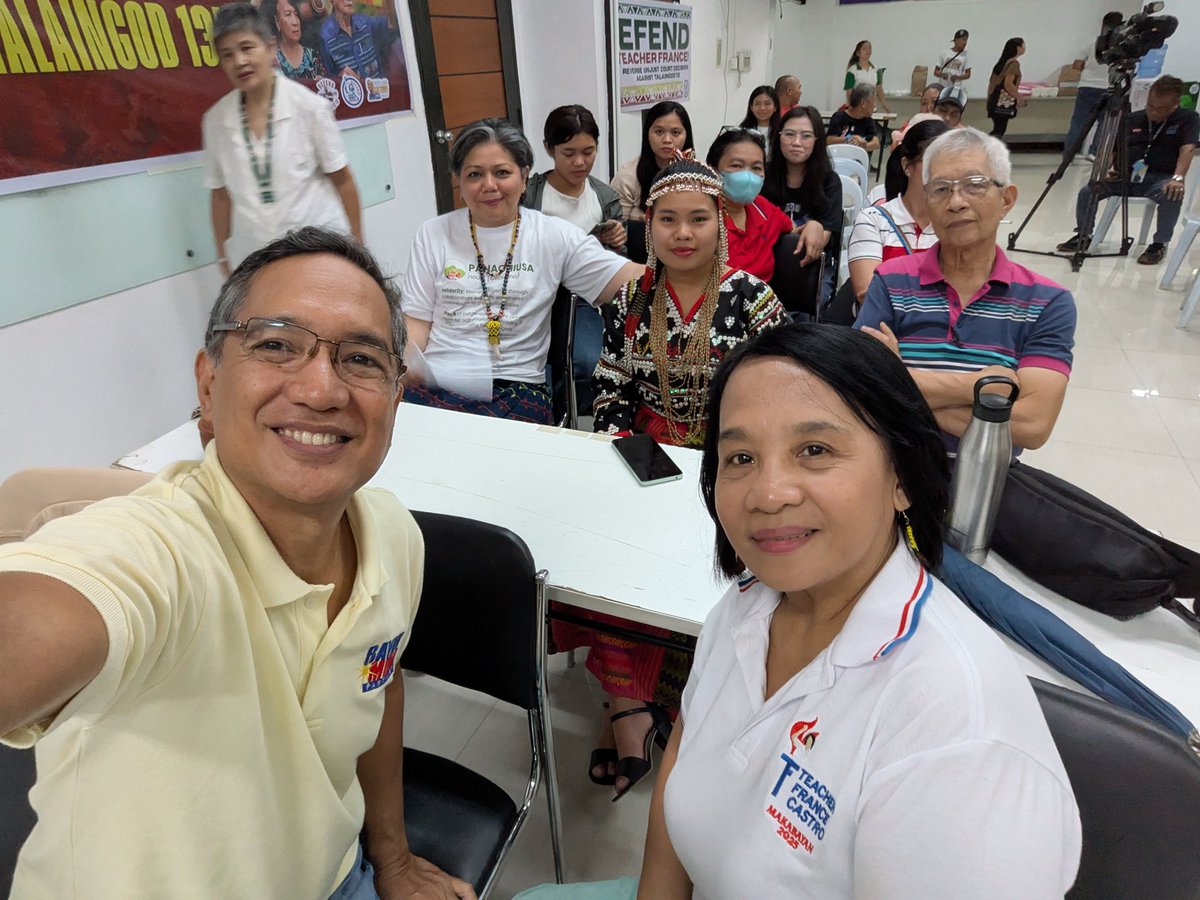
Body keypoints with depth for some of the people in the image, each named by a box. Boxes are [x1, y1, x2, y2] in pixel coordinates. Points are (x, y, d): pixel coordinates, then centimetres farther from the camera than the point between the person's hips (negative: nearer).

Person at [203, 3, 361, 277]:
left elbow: (342, 180, 0)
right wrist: (224, 258, 12)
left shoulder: (308, 106, -5)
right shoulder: (215, 120, 2)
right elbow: (220, 194, 10)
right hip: (253, 258, 2)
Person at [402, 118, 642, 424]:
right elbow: (417, 320, 8)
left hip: (515, 389, -1)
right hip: (433, 384, 2)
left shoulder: (554, 235, 6)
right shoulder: (433, 234, 11)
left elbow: (634, 279, -2)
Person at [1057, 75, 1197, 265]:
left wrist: (1178, 177, -33)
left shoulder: (1188, 119, -1)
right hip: (1126, 175, 3)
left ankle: (1160, 244, -14)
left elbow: (1187, 149, -15)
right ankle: (1083, 236, 6)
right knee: (1087, 191, -18)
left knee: (1173, 195, -36)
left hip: (1160, 178, -3)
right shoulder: (1135, 119, 9)